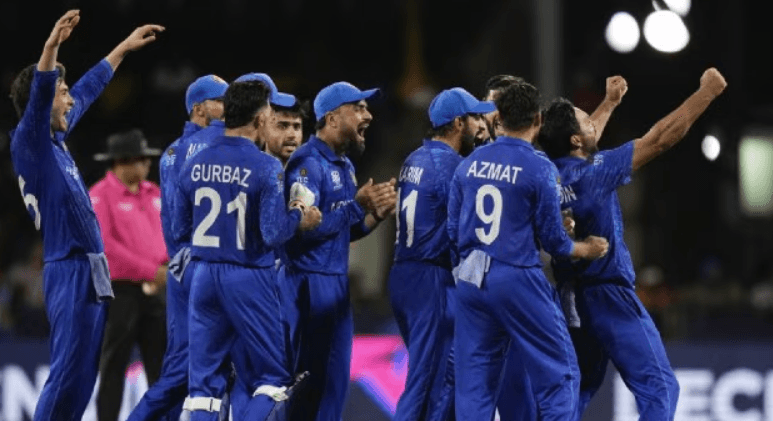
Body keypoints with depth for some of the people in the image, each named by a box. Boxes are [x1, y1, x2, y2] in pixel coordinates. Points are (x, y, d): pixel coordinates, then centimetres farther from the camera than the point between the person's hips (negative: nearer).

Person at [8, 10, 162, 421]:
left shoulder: (56, 137, 15)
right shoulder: (28, 143, -9)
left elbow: (88, 89, 29)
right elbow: (38, 95, -27)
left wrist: (125, 47, 37)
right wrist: (51, 47, -43)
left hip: (92, 274, 9)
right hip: (71, 273, -9)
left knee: (82, 378, 9)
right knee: (67, 375, -11)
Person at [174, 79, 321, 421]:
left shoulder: (194, 164, 3)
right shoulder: (265, 167, -13)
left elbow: (179, 229, 10)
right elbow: (273, 234, -17)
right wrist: (299, 218, 2)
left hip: (204, 275, 5)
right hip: (248, 278, -5)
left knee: (204, 380, 8)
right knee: (272, 375, 7)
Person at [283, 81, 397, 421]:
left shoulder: (344, 165, 15)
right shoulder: (307, 163, -15)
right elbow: (303, 230, -24)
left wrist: (376, 214, 2)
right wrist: (356, 204, -21)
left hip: (336, 283, 9)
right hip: (309, 282, -9)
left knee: (335, 377, 11)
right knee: (310, 377, -7)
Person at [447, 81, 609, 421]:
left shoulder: (469, 164, 6)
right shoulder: (539, 169, -9)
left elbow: (454, 231, 11)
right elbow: (552, 240, -5)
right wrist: (588, 250, 14)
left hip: (471, 280, 5)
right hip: (517, 279, -5)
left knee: (473, 383, 8)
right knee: (557, 374, 4)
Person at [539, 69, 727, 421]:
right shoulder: (592, 173, -19)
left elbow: (582, 146, 25)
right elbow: (660, 139, -17)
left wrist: (610, 103, 35)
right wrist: (707, 92, -11)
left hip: (570, 296, 8)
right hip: (608, 296, -8)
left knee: (577, 388, 17)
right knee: (658, 386, -7)